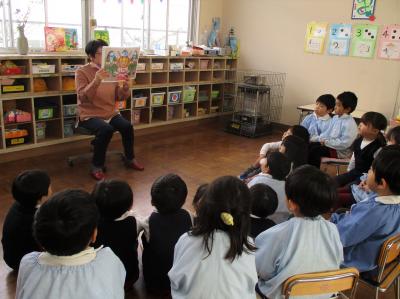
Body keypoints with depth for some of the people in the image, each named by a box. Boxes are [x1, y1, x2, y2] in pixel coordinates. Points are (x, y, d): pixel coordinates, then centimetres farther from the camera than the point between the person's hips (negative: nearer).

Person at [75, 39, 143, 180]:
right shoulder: (82, 72, -6)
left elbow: (120, 96, 6)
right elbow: (83, 98, -20)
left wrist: (125, 87, -16)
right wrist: (96, 80, -34)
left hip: (111, 113, 4)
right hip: (90, 115, -4)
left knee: (127, 126, -22)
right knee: (106, 129, -33)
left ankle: (130, 159, 2)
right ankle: (97, 166, -15)